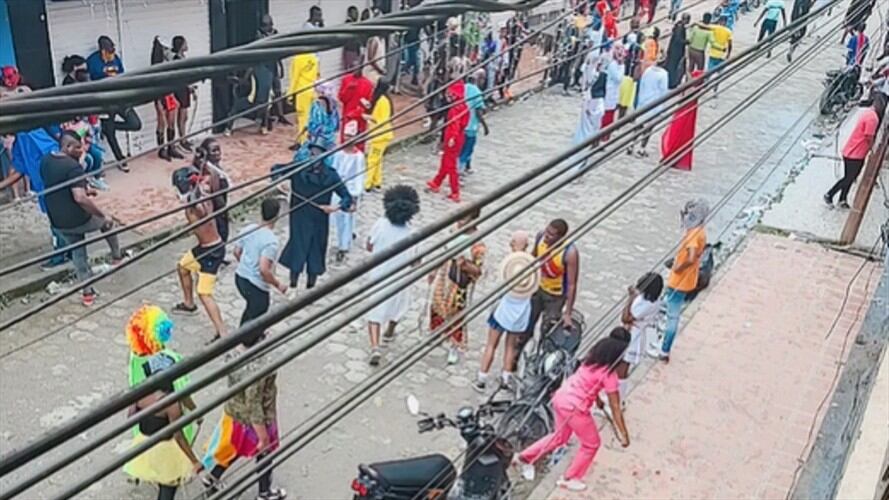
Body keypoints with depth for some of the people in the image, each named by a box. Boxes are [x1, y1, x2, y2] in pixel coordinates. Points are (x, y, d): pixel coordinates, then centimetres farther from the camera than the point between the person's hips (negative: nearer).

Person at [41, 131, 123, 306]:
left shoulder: (45, 162, 3)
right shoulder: (72, 167, -24)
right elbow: (80, 198, -34)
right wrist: (103, 216, -26)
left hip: (58, 222, 6)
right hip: (78, 220, -6)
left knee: (78, 253, 22)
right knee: (107, 222, 25)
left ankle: (88, 292, 27)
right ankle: (117, 256, 42)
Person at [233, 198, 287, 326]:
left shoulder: (249, 228, -4)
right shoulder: (270, 240, -27)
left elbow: (236, 251, 9)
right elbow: (264, 270, -31)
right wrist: (278, 285, -17)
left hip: (240, 277, 8)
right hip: (256, 285, -8)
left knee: (252, 308, 32)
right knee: (255, 315, 12)